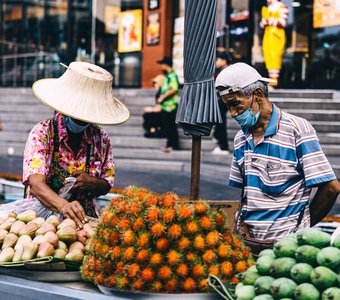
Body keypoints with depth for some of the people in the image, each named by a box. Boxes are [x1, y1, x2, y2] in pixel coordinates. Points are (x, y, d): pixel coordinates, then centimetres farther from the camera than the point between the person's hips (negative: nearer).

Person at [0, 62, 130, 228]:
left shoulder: (101, 139, 5)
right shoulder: (42, 133, -10)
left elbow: (106, 185, 14)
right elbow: (36, 183, -23)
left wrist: (91, 183, -12)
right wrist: (64, 206, -43)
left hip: (84, 217, 2)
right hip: (41, 212, -2)